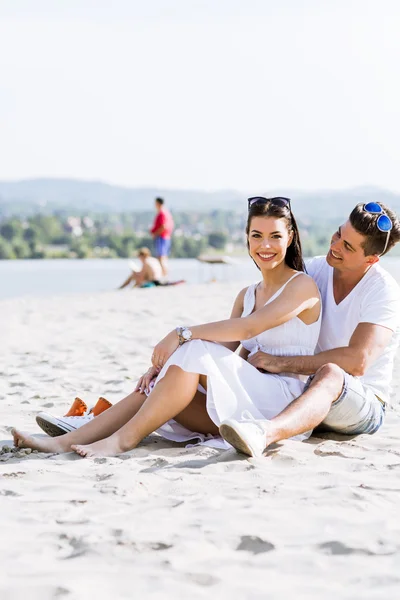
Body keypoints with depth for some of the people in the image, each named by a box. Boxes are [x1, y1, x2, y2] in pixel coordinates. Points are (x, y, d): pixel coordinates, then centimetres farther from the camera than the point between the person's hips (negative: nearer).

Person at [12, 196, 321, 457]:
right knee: (155, 386, -12)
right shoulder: (247, 295, 21)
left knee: (196, 351, -26)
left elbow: (247, 327, -18)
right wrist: (163, 366, -10)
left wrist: (182, 334, -21)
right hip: (243, 403, 7)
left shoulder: (303, 286, -3)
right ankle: (67, 441, -19)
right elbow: (224, 349, 6)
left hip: (282, 399, -7)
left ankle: (125, 438, -26)